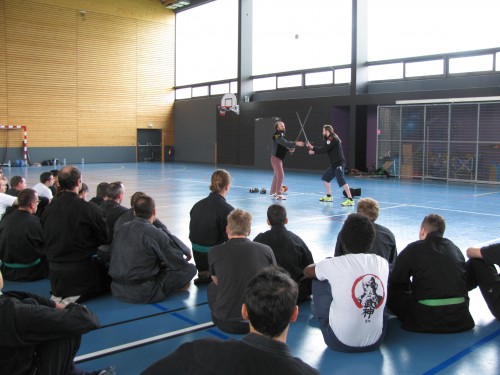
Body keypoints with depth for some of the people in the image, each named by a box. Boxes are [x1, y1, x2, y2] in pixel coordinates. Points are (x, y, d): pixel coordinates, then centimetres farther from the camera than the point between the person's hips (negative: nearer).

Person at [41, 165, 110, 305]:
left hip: (54, 272, 7)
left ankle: (59, 294, 6)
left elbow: (47, 239, 10)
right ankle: (75, 297, -6)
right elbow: (105, 239, -9)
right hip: (80, 271, -6)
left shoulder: (48, 209, -2)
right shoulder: (90, 210, -19)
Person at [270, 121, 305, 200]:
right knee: (280, 176, -10)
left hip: (279, 159, 10)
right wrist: (296, 143, -43)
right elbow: (286, 143, -33)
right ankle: (278, 194, -7)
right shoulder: (277, 136, -16)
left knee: (277, 176, 15)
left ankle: (273, 193, 23)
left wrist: (289, 149, -2)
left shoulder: (281, 136, 15)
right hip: (276, 158, -10)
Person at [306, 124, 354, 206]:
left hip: (339, 163, -11)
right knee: (325, 178, 18)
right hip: (334, 164, 11)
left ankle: (350, 200, -22)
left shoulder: (332, 138, -12)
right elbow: (323, 148, 21)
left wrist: (313, 152, -6)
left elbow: (324, 149, -17)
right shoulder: (330, 139, 19)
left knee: (342, 181, -18)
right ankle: (328, 196, 27)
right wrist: (312, 147, 19)